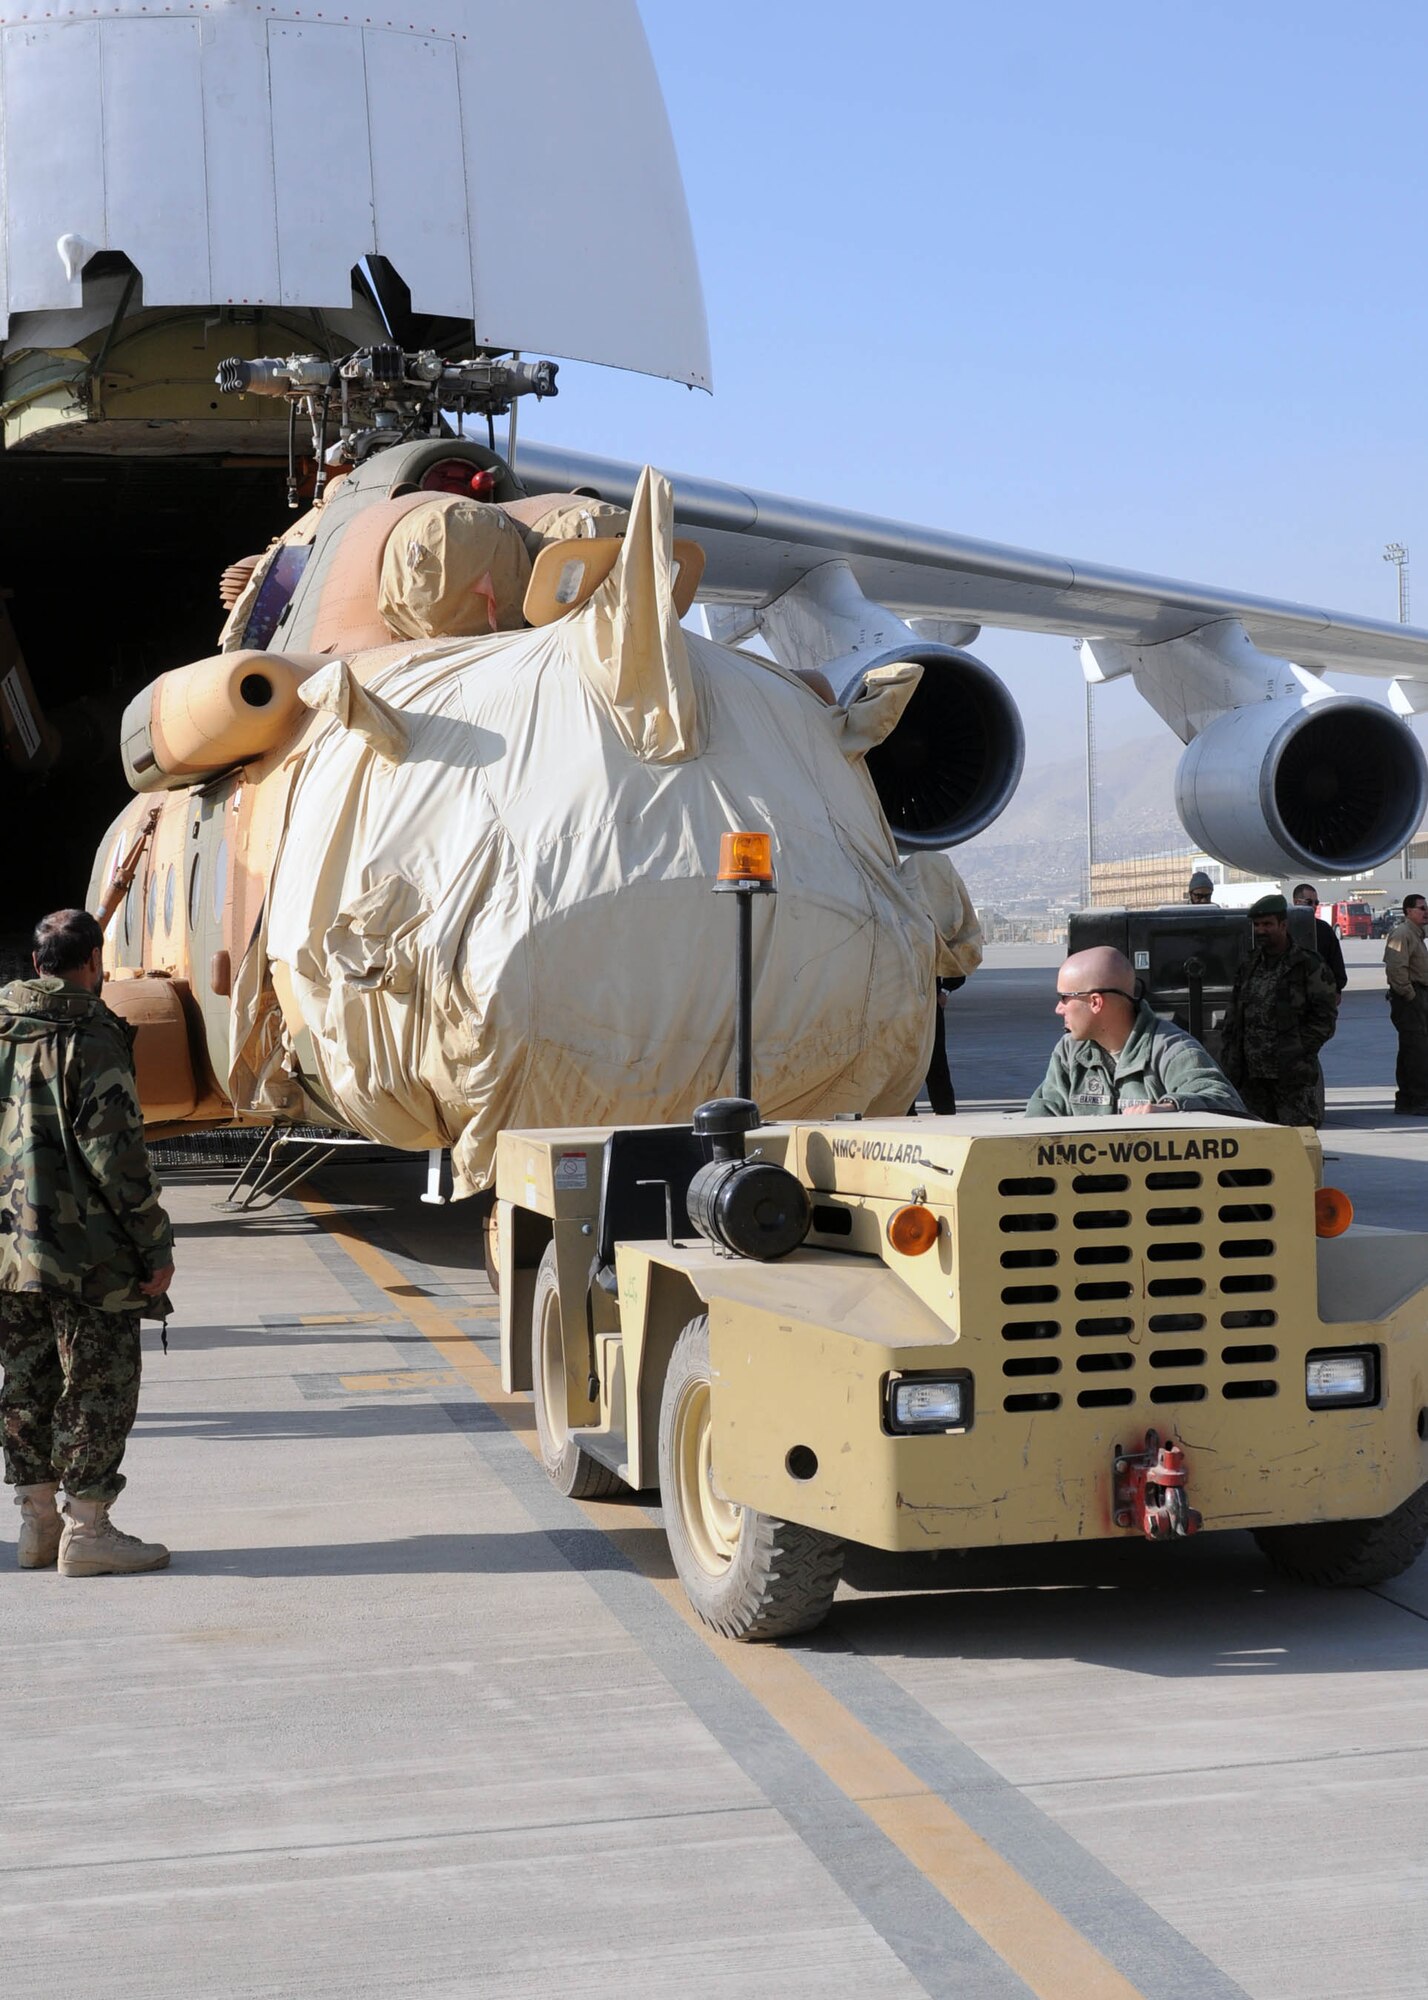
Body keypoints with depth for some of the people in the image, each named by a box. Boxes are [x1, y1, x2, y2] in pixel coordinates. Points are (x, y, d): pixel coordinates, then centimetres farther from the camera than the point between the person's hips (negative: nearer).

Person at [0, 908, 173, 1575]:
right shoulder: (91, 1040, -14)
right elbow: (115, 1151, -18)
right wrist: (156, 1243, -13)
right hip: (84, 1254, -7)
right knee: (99, 1388, 1)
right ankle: (86, 1531, 3)